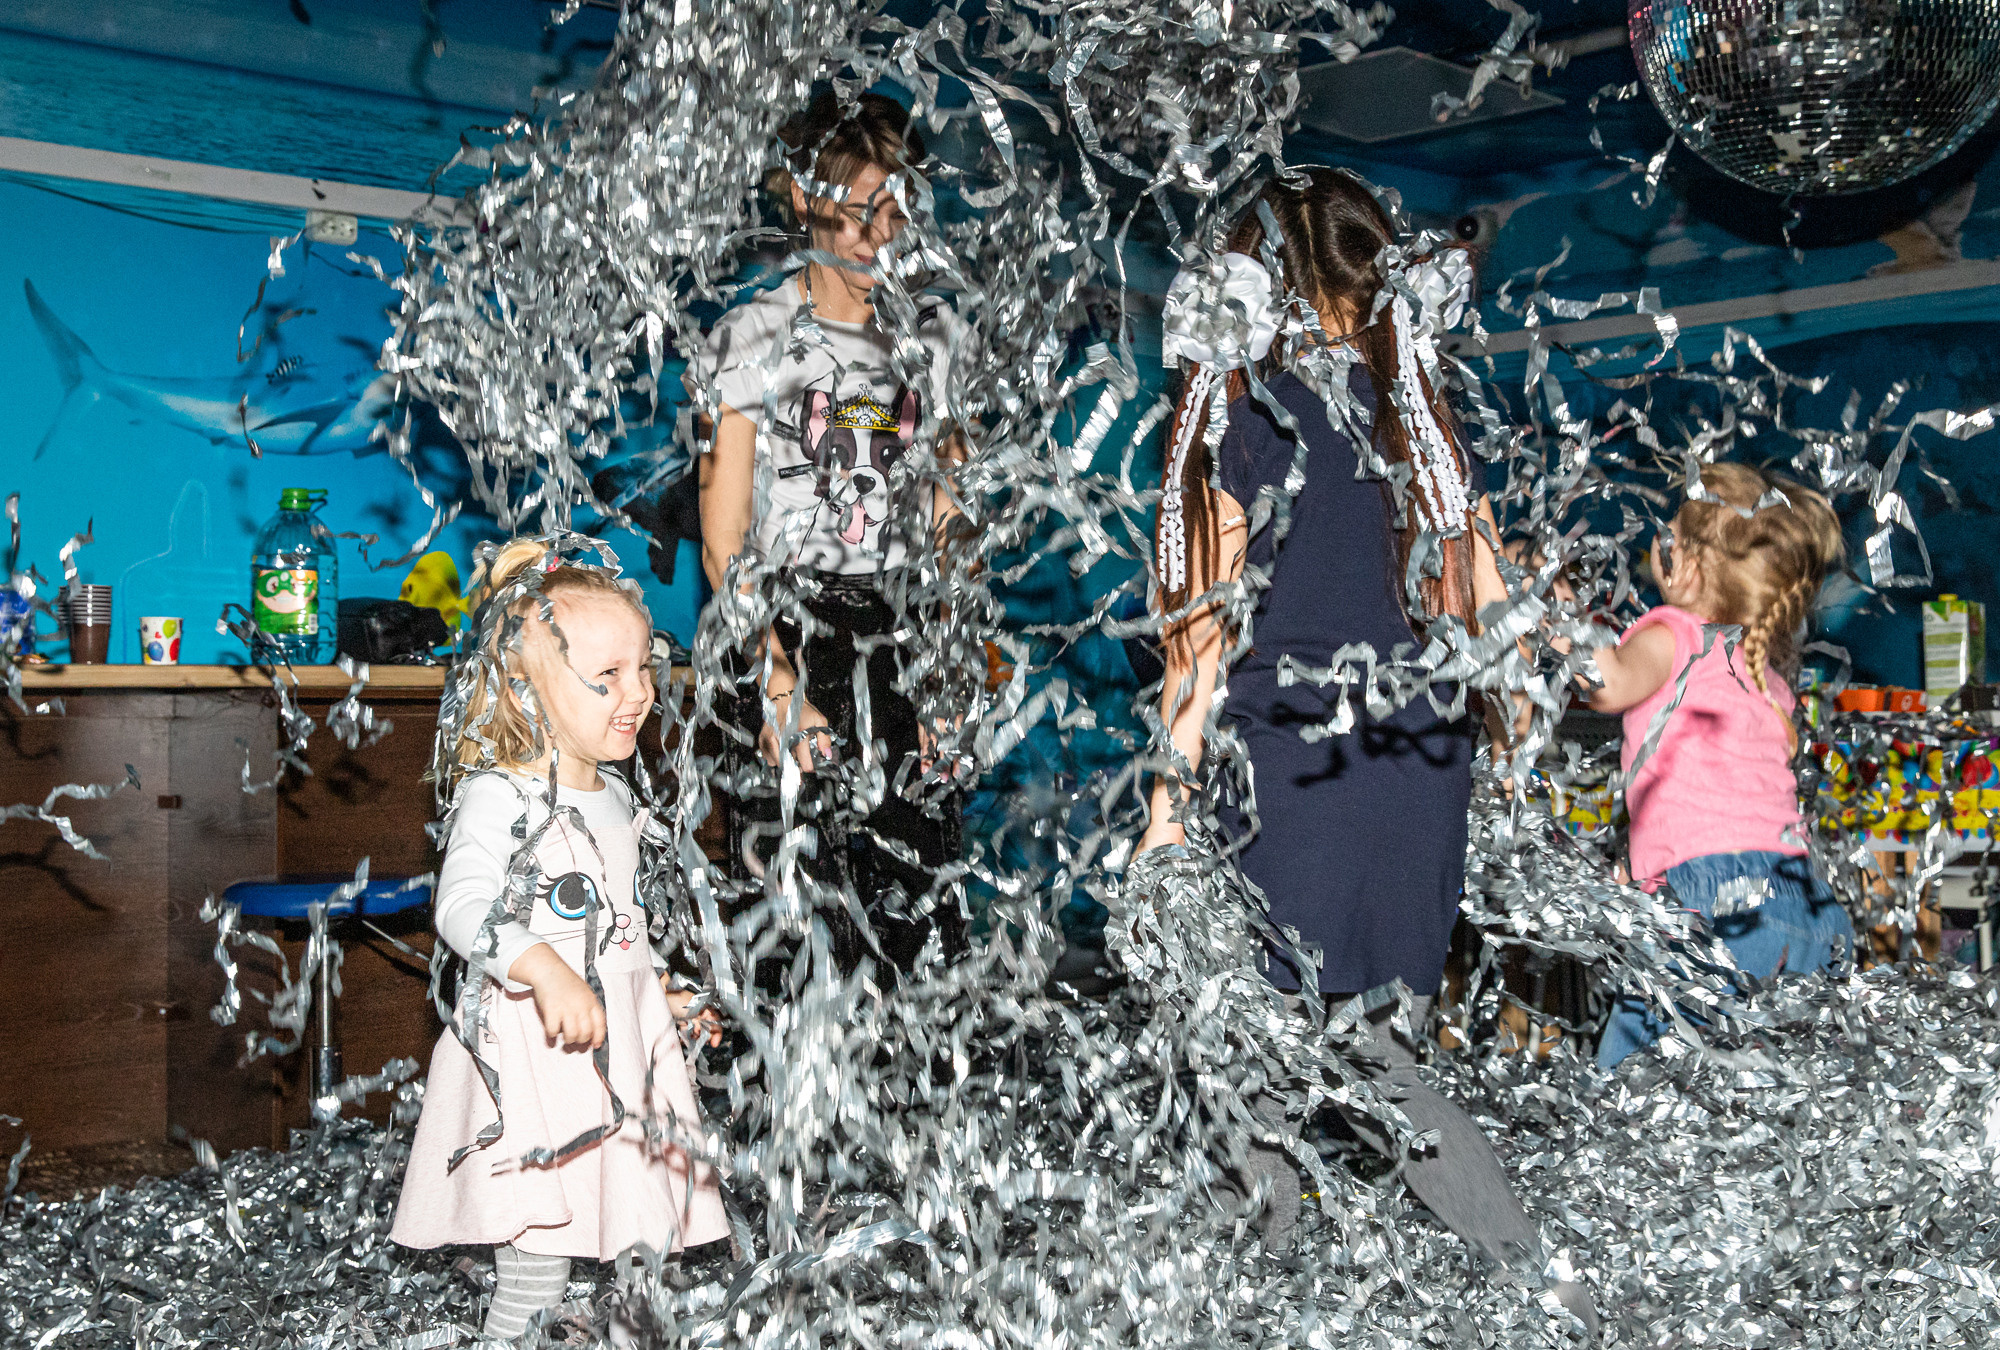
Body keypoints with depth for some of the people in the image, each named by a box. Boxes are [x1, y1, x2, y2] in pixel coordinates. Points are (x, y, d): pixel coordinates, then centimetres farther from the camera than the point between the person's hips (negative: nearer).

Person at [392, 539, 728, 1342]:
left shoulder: (614, 795, 12)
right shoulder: (500, 797, -14)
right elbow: (463, 907, -28)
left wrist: (659, 984, 24)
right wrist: (545, 970, -41)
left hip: (624, 1052, 8)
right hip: (533, 1060, -8)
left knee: (637, 1254, 13)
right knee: (536, 1269, -5)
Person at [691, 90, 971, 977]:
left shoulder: (932, 338, 14)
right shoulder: (756, 339, 1)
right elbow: (722, 545, -4)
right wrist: (778, 682, -14)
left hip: (900, 645, 4)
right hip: (791, 642, -3)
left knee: (926, 935, -2)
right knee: (805, 930, -6)